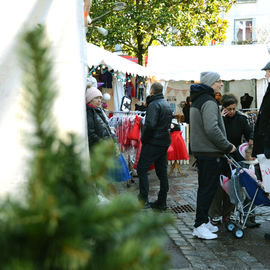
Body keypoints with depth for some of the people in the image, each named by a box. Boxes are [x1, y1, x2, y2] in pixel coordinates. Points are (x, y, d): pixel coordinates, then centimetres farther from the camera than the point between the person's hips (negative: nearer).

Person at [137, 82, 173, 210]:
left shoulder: (154, 104, -14)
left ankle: (143, 200, -5)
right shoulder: (167, 104, 14)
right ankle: (162, 202, 15)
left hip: (153, 142, -9)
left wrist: (143, 139, -12)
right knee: (162, 171, 10)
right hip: (165, 142, 9)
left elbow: (150, 124, -23)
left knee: (141, 169, -2)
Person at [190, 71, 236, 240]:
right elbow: (212, 129, -27)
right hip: (210, 152, -10)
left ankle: (204, 221, 24)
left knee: (205, 187, 16)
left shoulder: (197, 101, 16)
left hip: (200, 150, 10)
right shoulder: (209, 102, -16)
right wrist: (228, 147, -16)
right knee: (208, 188, -5)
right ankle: (200, 226, -1)